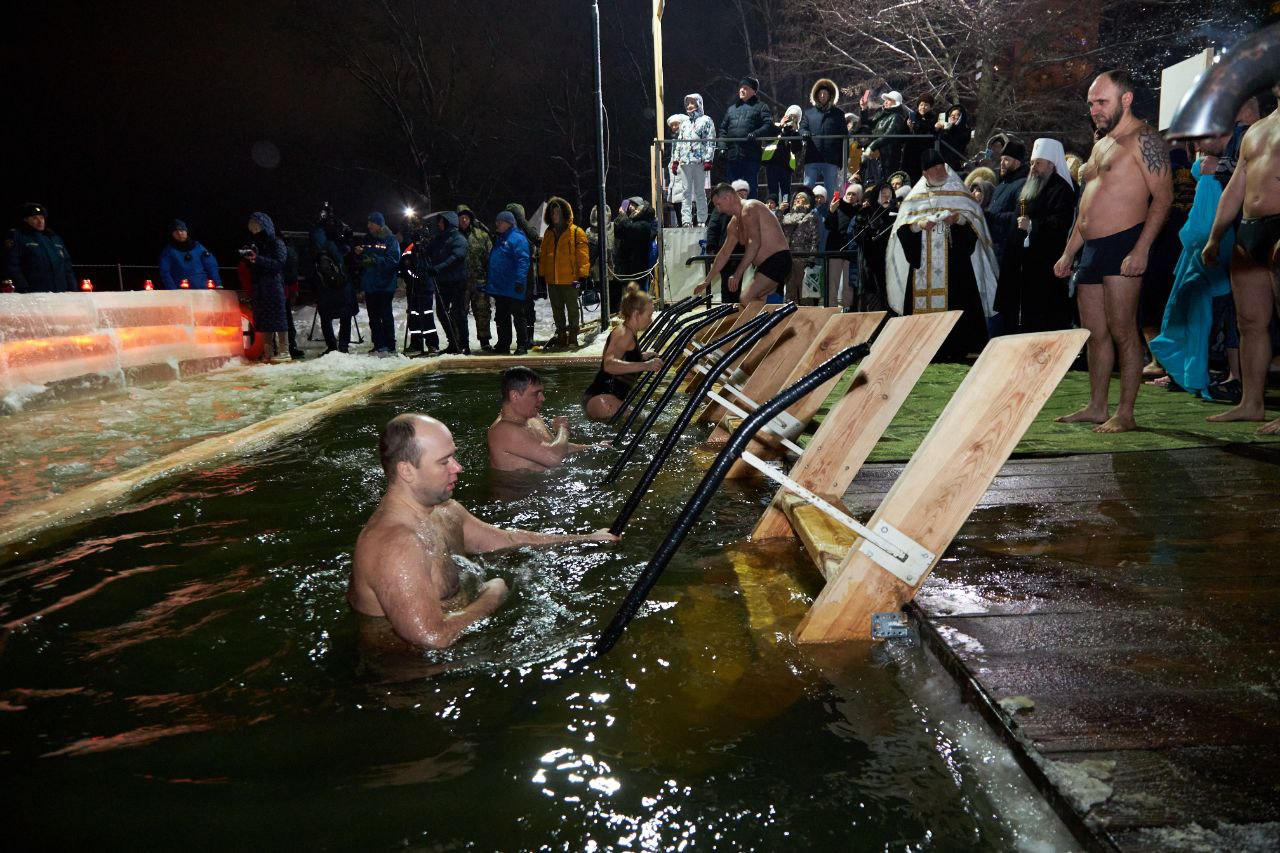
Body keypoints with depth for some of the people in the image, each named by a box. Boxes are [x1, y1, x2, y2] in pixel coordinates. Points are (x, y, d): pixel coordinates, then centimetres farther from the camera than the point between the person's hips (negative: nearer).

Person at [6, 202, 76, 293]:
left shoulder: (55, 238, 23)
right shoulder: (16, 236, 6)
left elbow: (67, 267, 21)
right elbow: (12, 266, -4)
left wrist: (72, 291, 9)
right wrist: (24, 290, -15)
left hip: (60, 295, 5)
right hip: (33, 295, -5)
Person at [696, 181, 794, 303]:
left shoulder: (749, 208, -12)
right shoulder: (734, 223, 19)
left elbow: (754, 243, -25)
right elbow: (724, 253, 28)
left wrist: (737, 274, -27)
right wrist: (707, 281, 29)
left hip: (778, 260, -10)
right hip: (767, 265, 11)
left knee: (747, 300, -24)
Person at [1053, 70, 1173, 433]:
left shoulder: (1143, 138, -5)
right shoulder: (1101, 144, 23)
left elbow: (1163, 196, -13)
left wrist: (1141, 249, -22)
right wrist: (1068, 254, 22)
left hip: (1123, 245, -9)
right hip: (1091, 250, 9)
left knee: (1122, 332, -8)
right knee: (1095, 333, 9)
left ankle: (1125, 414, -3)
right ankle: (1097, 407, 16)